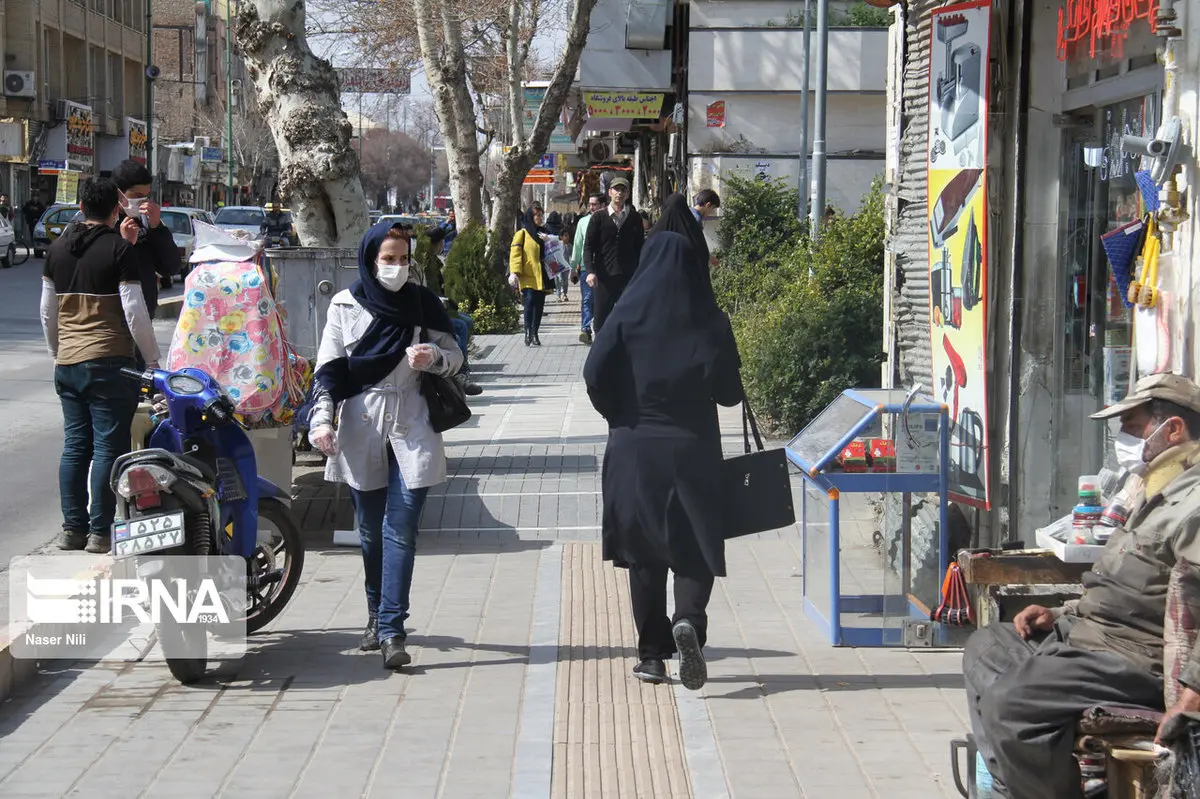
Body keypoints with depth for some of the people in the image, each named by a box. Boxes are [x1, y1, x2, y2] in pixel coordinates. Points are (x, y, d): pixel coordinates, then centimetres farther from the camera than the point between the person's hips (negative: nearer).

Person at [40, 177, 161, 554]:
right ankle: (100, 532, -2)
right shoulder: (120, 248, -8)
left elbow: (48, 311, 16)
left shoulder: (59, 247, 10)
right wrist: (153, 360, -3)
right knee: (109, 447, -2)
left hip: (67, 363, 6)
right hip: (109, 363, -6)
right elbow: (134, 311, -11)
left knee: (75, 446, 10)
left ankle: (72, 529, 12)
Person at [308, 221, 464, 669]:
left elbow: (455, 357, 11)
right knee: (371, 531, 8)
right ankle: (377, 615, 26)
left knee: (401, 529, -9)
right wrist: (321, 419, -10)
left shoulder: (422, 303, 5)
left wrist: (434, 358, -11)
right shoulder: (346, 306, 3)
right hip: (361, 428, 1)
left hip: (412, 428, -1)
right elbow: (329, 368, 4)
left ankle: (391, 628, -12)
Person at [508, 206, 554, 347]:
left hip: (542, 277, 5)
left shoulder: (544, 233, 18)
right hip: (528, 278, -5)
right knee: (530, 302, -19)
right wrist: (514, 272, -19)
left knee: (539, 306, 4)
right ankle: (528, 332, -16)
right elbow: (515, 253, -7)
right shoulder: (522, 234, 1)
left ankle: (535, 333, 11)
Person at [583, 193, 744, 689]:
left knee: (644, 554, 10)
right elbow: (729, 391, -6)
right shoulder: (709, 321, -5)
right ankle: (688, 620, -20)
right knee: (697, 548, 7)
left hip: (635, 449, 1)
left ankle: (652, 655, 11)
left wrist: (624, 416, 6)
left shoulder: (629, 315, -5)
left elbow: (596, 375, -10)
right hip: (693, 449, -1)